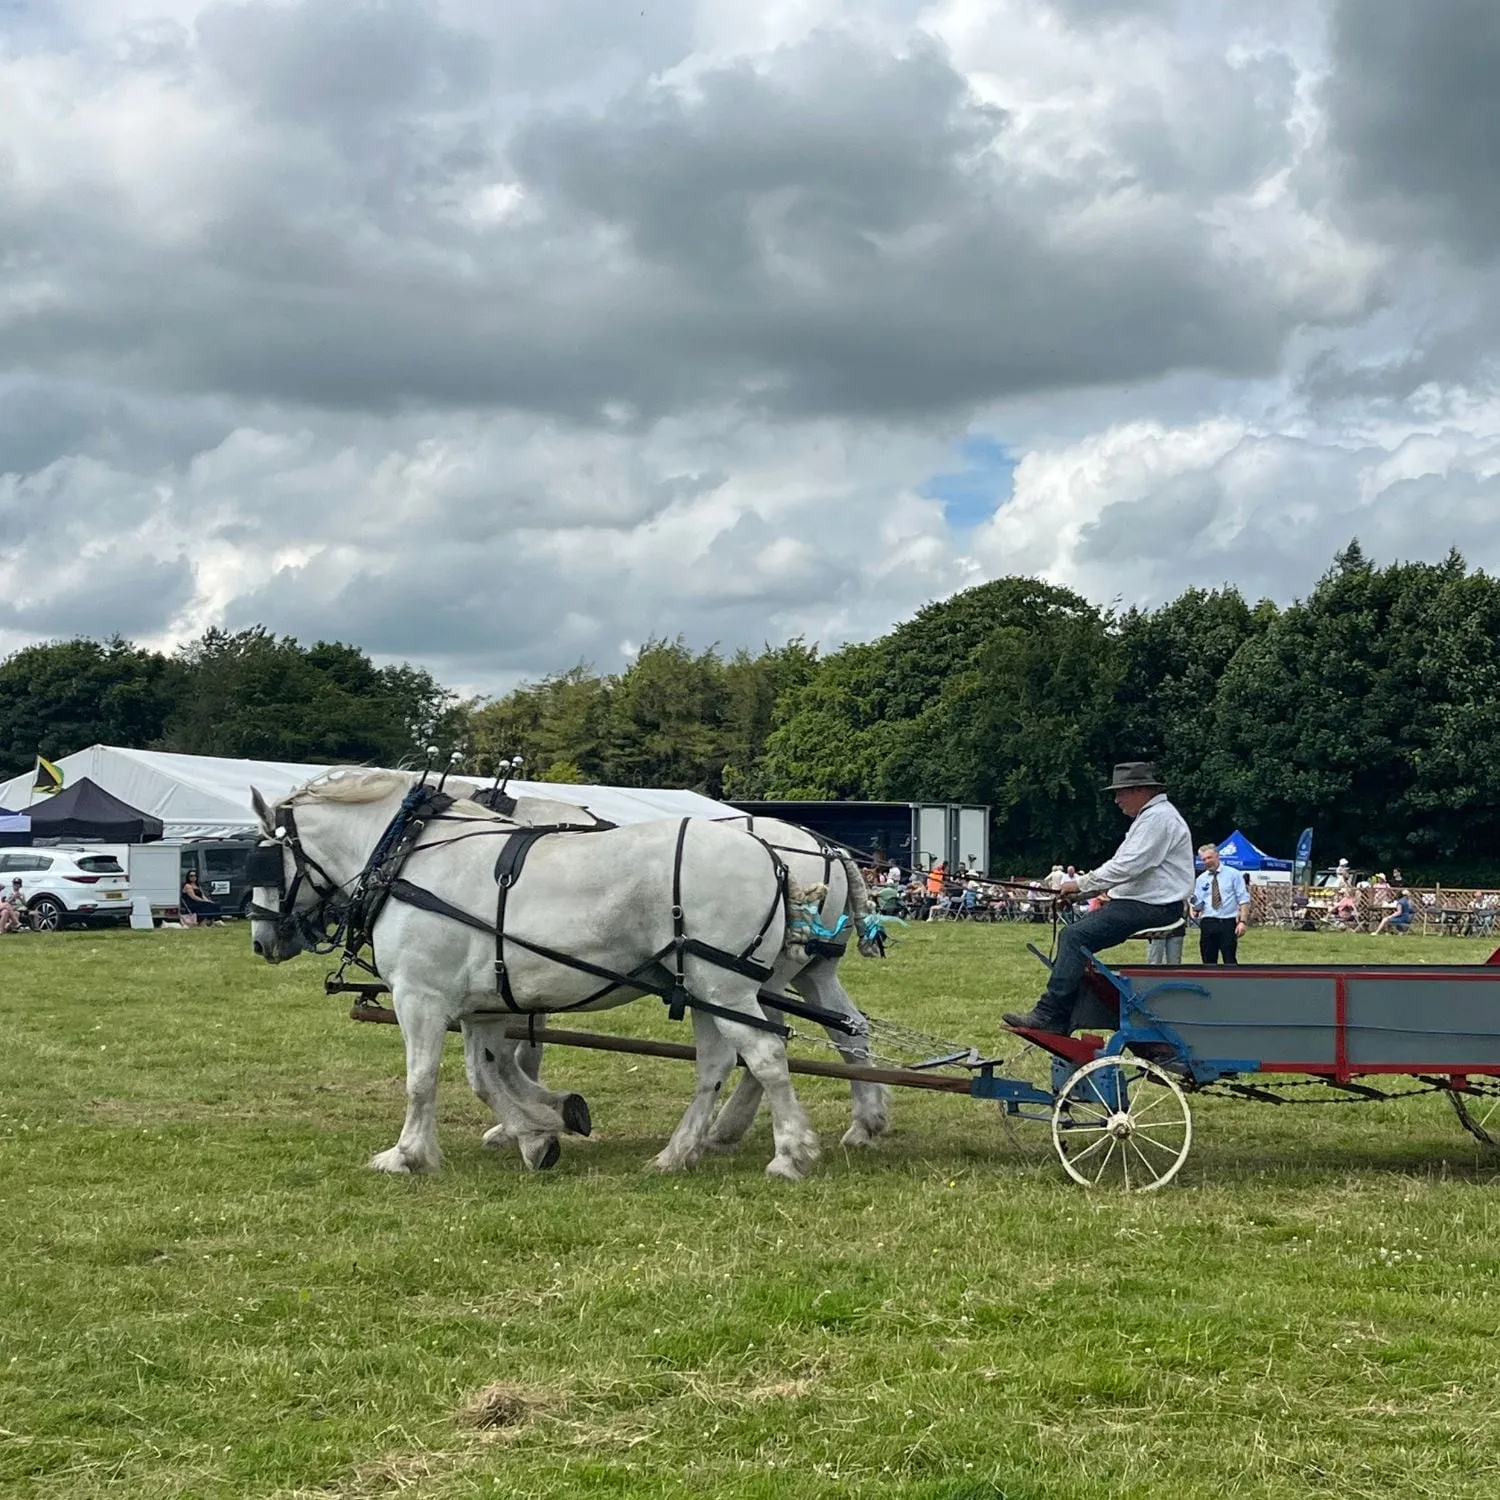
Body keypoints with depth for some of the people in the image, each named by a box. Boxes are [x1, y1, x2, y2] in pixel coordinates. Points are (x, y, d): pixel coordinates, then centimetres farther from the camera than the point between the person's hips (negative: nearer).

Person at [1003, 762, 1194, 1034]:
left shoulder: (1158, 817, -14)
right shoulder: (1150, 816, 20)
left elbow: (1126, 866, -22)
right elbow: (1123, 865, 24)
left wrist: (1081, 885, -13)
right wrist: (1082, 885, 13)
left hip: (1152, 908, -11)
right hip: (1135, 901, 11)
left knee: (1076, 937, -19)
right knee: (1071, 934, 5)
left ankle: (1048, 1015, -19)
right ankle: (1061, 1021, 2)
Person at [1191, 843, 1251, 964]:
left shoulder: (1233, 874, 3)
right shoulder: (1201, 880, 12)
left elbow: (1244, 900, -3)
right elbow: (1198, 905, 8)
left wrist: (1243, 921, -14)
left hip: (1228, 923, -4)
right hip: (1208, 924, 4)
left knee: (1230, 962, -6)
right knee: (1209, 963, 6)